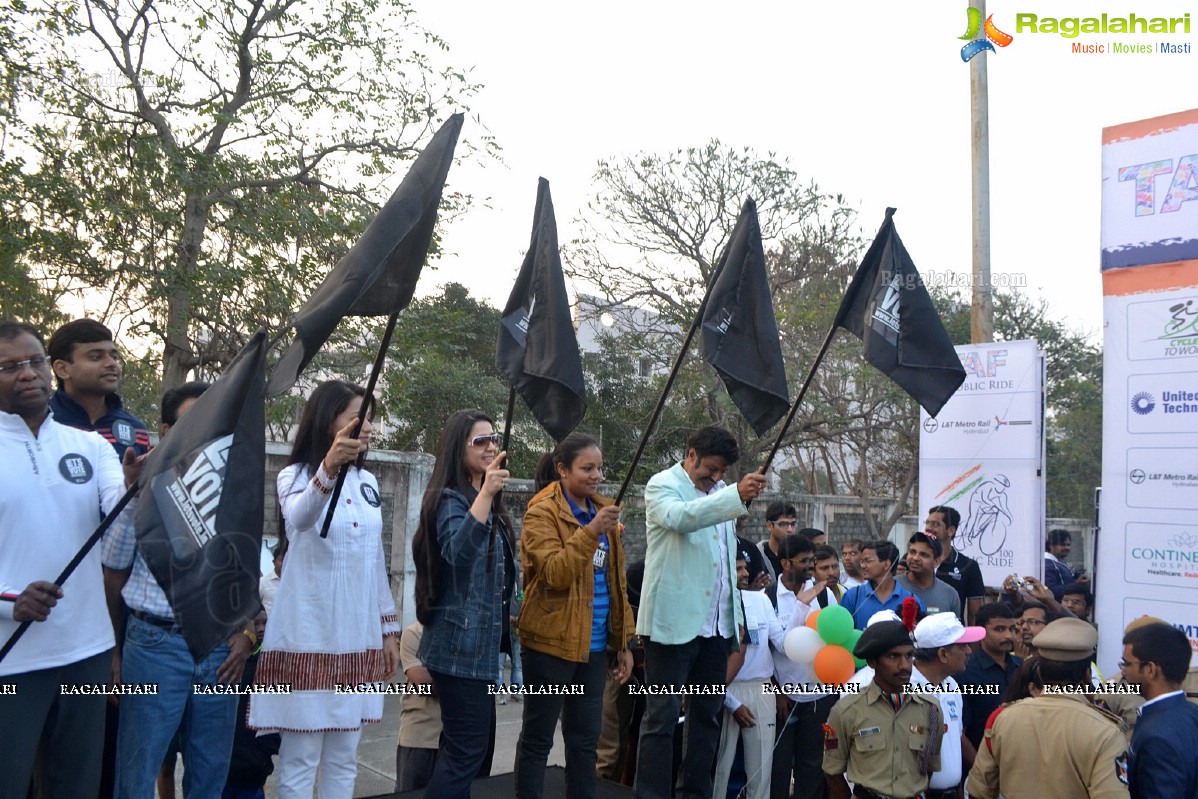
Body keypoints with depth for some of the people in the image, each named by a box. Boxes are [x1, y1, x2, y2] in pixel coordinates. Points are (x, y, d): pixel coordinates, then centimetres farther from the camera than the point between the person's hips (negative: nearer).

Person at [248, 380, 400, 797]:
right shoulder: (295, 476, -7)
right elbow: (299, 518, -32)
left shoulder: (367, 483, 10)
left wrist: (389, 630, 15)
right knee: (300, 760, -1)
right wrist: (329, 468, -50)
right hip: (309, 636, -5)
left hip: (357, 636, 6)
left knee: (344, 757, 12)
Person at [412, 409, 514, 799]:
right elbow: (457, 552, -34)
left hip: (480, 645, 9)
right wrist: (486, 493, -41)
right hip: (460, 647, -9)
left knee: (476, 749, 14)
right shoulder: (450, 499, -13)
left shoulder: (486, 503, 13)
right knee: (466, 752, -8)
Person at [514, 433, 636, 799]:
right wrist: (591, 531, -29)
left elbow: (617, 582, 14)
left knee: (585, 740, 11)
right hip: (553, 643, -6)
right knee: (537, 739, 4)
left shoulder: (602, 510, 12)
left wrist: (623, 641, 12)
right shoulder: (542, 511, -8)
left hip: (595, 646, 6)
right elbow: (555, 573, -20)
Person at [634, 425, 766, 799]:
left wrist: (737, 614, 17)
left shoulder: (720, 490, 16)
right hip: (674, 621, -7)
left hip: (718, 623, 7)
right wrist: (736, 495, -40)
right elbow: (680, 517, -29)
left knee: (707, 715, 12)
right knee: (662, 717, -2)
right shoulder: (663, 484, -5)